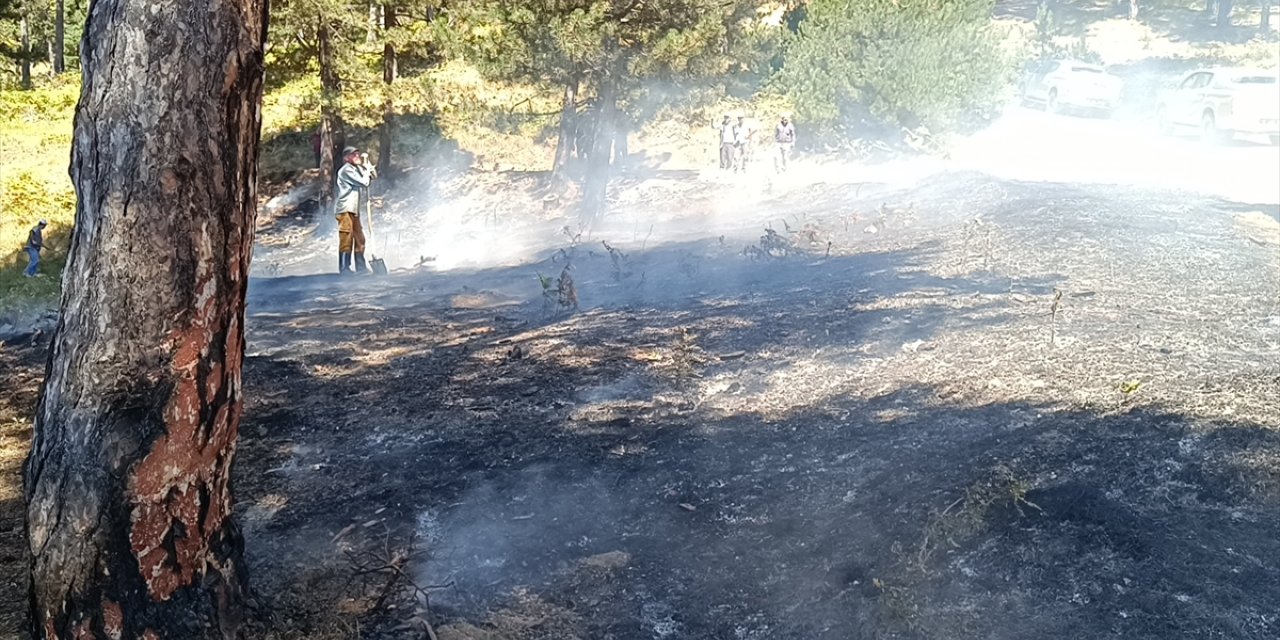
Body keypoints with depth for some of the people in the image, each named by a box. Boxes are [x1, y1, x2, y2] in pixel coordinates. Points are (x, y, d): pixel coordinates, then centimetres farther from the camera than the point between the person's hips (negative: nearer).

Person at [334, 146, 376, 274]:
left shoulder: (356, 169, 21)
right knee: (346, 239, -10)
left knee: (359, 239, 11)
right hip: (345, 210, -10)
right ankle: (344, 269, -9)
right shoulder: (346, 170, -9)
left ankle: (361, 267, 17)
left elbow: (373, 175, 18)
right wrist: (366, 167, 1)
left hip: (353, 210, 10)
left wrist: (366, 164, 6)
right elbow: (364, 182, -13)